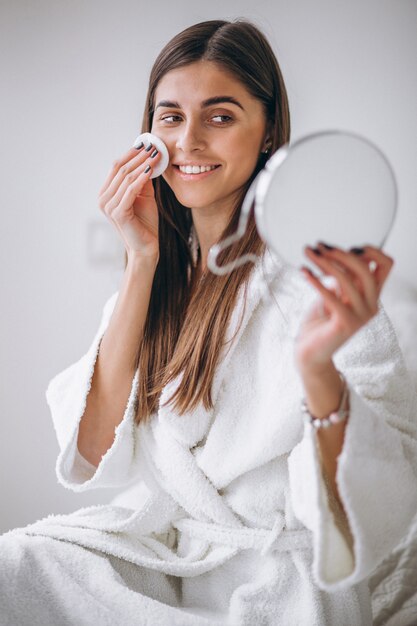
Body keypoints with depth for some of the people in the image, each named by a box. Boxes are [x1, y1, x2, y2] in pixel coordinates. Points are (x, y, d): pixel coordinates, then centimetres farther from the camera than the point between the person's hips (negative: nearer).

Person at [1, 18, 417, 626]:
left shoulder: (315, 273, -13)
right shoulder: (167, 263, 3)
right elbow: (94, 452, -7)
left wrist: (319, 367, -38)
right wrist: (143, 260, -13)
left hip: (276, 577, -4)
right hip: (157, 539, 5)